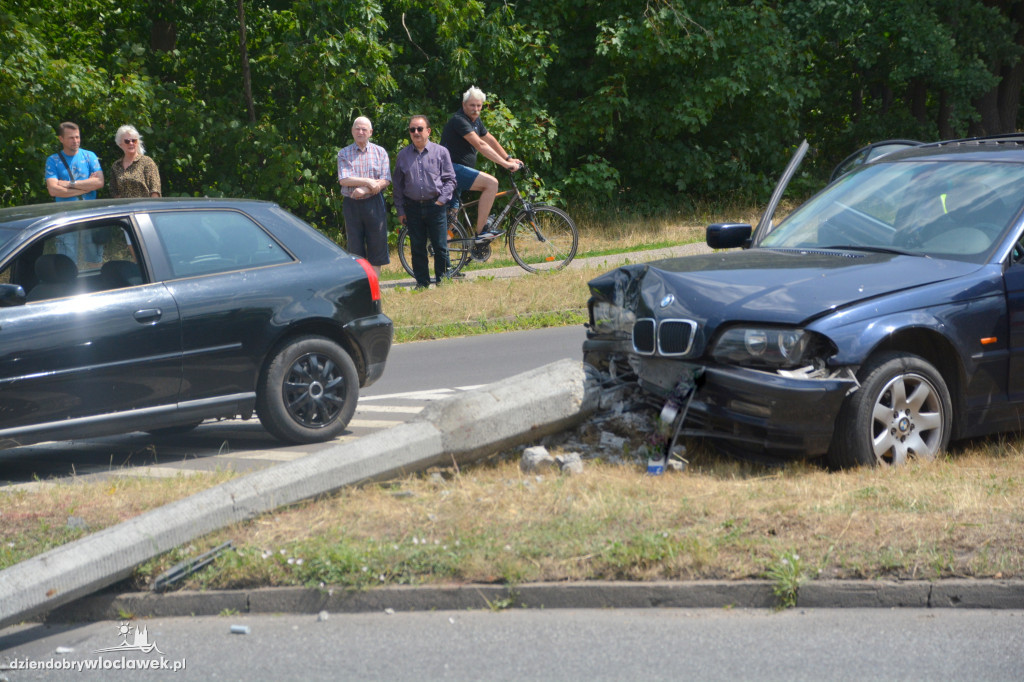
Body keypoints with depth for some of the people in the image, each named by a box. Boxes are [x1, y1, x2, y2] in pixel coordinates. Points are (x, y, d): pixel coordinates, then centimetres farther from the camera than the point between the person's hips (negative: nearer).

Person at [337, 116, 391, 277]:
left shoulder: (380, 152, 7)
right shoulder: (344, 154, 6)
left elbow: (385, 181, -3)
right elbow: (343, 179, -7)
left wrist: (364, 190, -16)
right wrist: (368, 181, -14)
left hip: (374, 204, 0)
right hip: (351, 205, 0)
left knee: (377, 245, 0)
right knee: (355, 247, 1)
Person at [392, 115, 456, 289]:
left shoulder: (441, 152, 3)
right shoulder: (403, 155, 9)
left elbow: (450, 179, 4)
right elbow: (398, 184, 12)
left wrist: (442, 199, -8)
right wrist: (400, 210, 7)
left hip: (435, 206, -2)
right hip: (412, 207, 2)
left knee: (440, 247, -2)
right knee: (417, 248, 5)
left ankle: (443, 279, 10)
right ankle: (422, 282, 13)